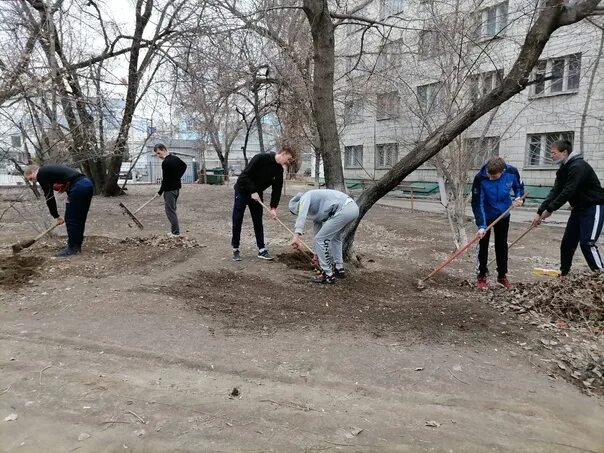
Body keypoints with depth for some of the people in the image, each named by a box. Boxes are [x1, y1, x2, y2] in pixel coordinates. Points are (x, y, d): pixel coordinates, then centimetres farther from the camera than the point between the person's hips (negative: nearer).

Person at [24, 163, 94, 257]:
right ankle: (77, 246, 24)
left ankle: (72, 248, 9)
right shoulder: (49, 170, 28)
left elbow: (49, 197, 1)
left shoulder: (41, 174, 2)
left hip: (79, 186, -9)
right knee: (79, 219, 16)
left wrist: (56, 216, 7)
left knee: (71, 220, 2)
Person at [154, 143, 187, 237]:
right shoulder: (176, 158, 8)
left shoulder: (165, 162, -19)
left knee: (170, 211, -4)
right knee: (172, 209, 16)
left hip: (169, 190, -9)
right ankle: (174, 230, 19)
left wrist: (160, 192, -9)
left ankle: (175, 232, -2)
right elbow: (184, 166, 27)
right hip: (177, 187, 9)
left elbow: (165, 179, -19)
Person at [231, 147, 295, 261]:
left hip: (257, 194, 6)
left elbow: (277, 189, -2)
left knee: (258, 222, 5)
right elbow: (245, 175, -26)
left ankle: (262, 250, 10)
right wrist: (252, 191, -25)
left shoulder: (279, 170, -3)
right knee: (237, 222, -1)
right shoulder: (261, 158, -24)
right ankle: (235, 249, 10)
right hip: (242, 191, -6)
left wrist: (273, 207, -10)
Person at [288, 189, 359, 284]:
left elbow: (301, 215, -15)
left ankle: (328, 275, 6)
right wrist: (317, 253, 46)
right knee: (335, 237, 30)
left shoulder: (305, 197, 7)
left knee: (321, 239, -1)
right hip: (353, 207, 10)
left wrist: (296, 235, -27)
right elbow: (318, 227, 39)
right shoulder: (314, 209, 31)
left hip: (344, 210, -10)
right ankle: (339, 269, 35)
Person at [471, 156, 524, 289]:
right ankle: (482, 276, 13)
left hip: (503, 215, 3)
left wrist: (519, 198, -21)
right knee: (483, 245, 2)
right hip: (485, 216, -2)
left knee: (502, 245, 12)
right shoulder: (480, 178, -31)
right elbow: (477, 203, -28)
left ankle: (502, 275, 25)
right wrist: (481, 226, -34)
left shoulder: (512, 172, -23)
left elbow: (519, 186, 0)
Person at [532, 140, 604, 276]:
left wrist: (549, 209, -20)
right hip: (579, 208, 9)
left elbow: (568, 192, -27)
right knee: (567, 241, 11)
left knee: (587, 243, -15)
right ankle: (564, 272, 22)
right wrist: (540, 212, -7)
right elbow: (555, 191, 1)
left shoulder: (578, 166, -22)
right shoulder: (563, 169, 7)